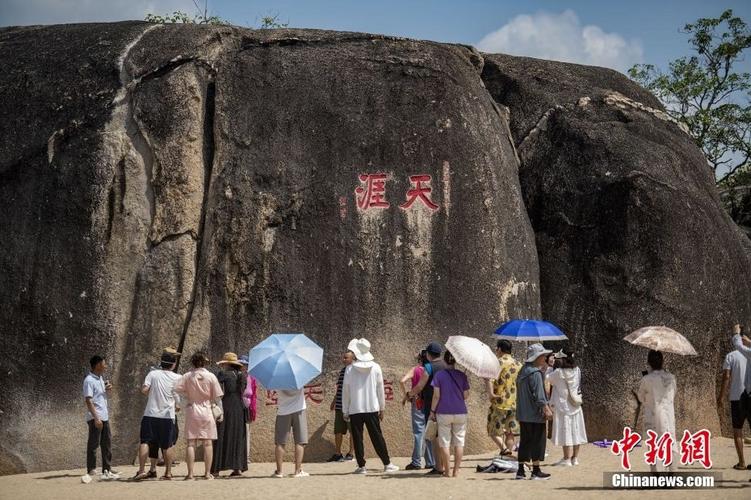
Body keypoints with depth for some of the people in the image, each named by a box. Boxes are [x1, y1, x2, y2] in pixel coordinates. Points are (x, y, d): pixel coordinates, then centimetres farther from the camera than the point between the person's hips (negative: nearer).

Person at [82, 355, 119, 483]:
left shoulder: (100, 378, 14)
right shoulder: (89, 380, -13)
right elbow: (88, 401, -19)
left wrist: (107, 389, 6)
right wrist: (96, 418, -24)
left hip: (104, 416, 9)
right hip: (95, 418, -9)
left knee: (107, 443, 9)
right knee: (93, 444, -2)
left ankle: (107, 469, 15)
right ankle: (91, 470, 4)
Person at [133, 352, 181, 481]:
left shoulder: (153, 374, -2)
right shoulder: (176, 378, 0)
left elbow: (144, 389, -12)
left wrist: (151, 393, 8)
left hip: (151, 414, 0)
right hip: (167, 416, 0)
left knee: (145, 442, 2)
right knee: (167, 445, 10)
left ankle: (141, 470, -10)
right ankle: (168, 472, 13)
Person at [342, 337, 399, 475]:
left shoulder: (350, 369, -6)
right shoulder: (376, 368, 0)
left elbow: (345, 391, -2)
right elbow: (380, 390, 5)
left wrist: (345, 411, 6)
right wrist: (382, 408, 14)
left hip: (355, 409, -2)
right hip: (372, 408, 2)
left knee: (357, 438, 4)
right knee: (377, 437, 7)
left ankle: (361, 466, 3)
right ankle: (387, 464, 8)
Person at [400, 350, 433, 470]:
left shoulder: (415, 369, -5)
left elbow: (402, 381, -19)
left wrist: (406, 394, -6)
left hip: (418, 403, -4)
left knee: (418, 432, -2)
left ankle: (416, 462, -2)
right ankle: (431, 462, 13)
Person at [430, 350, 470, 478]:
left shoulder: (439, 375, -6)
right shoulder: (462, 375, 0)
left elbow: (436, 395, -8)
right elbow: (466, 395, 1)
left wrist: (432, 410, 1)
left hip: (443, 413, -2)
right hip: (460, 412, 2)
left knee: (445, 442, 5)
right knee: (459, 442, 9)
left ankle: (447, 471, 5)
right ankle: (456, 471, 8)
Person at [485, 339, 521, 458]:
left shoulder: (498, 362, -8)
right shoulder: (518, 364, 12)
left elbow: (489, 378, -24)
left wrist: (490, 393, -22)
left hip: (500, 404, -6)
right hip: (515, 404, 6)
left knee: (494, 431, 2)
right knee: (510, 433, 12)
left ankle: (504, 450, -18)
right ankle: (509, 454, 13)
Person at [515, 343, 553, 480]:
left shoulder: (523, 371, 13)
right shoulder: (535, 374, -16)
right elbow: (539, 395, -21)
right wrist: (546, 408, -17)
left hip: (522, 414, 9)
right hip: (535, 414, -9)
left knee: (524, 442, 12)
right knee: (537, 441, 0)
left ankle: (520, 470, 13)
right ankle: (536, 471, 4)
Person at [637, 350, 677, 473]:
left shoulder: (646, 380, -12)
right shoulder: (671, 378, -2)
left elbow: (640, 398, 1)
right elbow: (672, 395, 10)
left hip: (652, 417, -2)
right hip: (669, 416, 3)